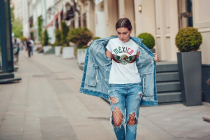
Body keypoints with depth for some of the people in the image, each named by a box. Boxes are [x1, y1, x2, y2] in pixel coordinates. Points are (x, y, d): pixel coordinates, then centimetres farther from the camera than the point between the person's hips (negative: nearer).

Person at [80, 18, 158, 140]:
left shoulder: (136, 44, 5)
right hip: (116, 86, -1)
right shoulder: (111, 43, 2)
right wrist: (92, 48, 6)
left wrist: (154, 60, 3)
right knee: (117, 121, -11)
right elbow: (106, 61, 11)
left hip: (134, 85, 1)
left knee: (132, 120, 0)